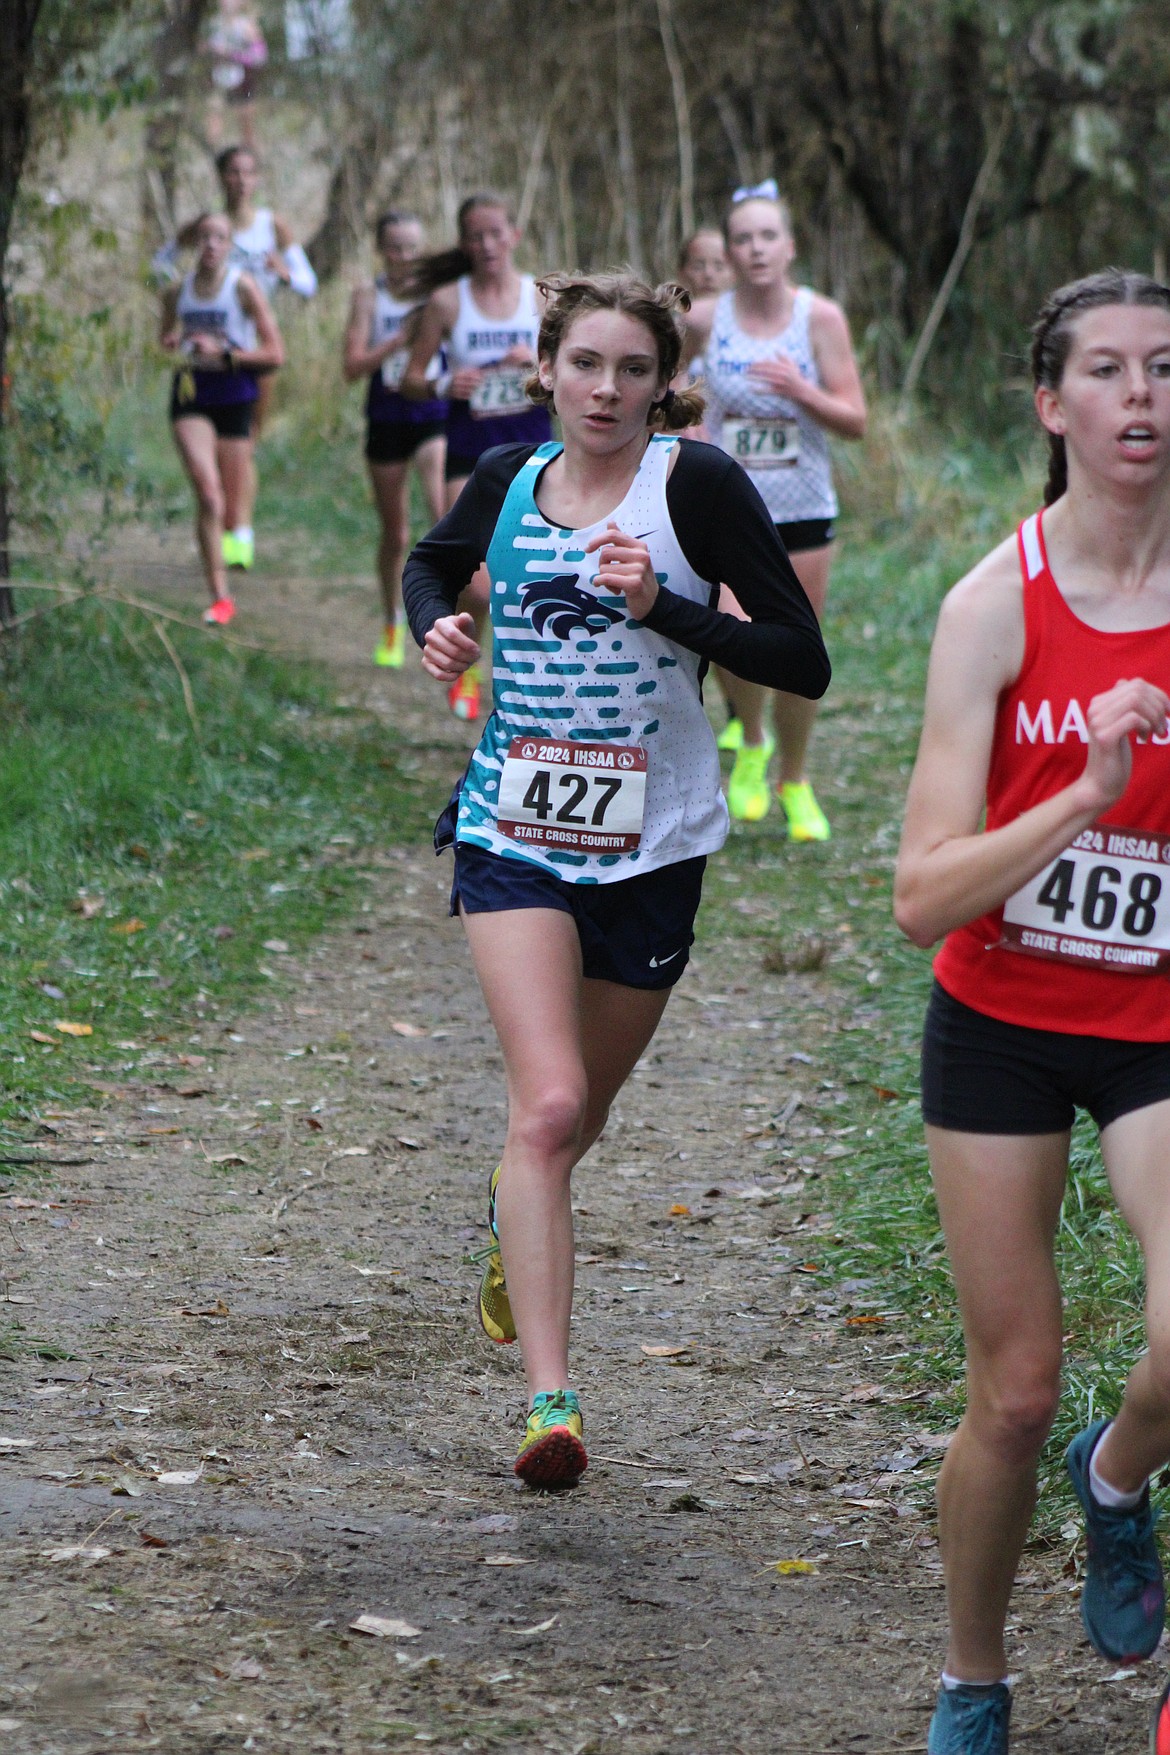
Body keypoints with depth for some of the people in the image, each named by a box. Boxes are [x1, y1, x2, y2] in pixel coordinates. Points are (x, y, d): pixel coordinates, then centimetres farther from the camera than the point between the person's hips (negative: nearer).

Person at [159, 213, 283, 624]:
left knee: (231, 511, 5)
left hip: (235, 395, -1)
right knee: (207, 492, -19)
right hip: (191, 394, 1)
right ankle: (220, 597, -18)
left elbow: (275, 354, -8)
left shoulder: (243, 287, -7)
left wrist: (223, 352, -16)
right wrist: (173, 343, 0)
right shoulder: (178, 291, 4)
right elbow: (166, 339, 24)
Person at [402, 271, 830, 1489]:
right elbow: (431, 562, 25)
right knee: (547, 1103, -18)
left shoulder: (695, 483, -10)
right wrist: (433, 629, 3)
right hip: (514, 832, 0)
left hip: (652, 844, 0)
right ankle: (549, 1398, -19)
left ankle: (513, 1211, 54)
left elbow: (805, 662, -12)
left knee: (575, 1115, 17)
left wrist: (664, 607, -24)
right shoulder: (508, 479, 2)